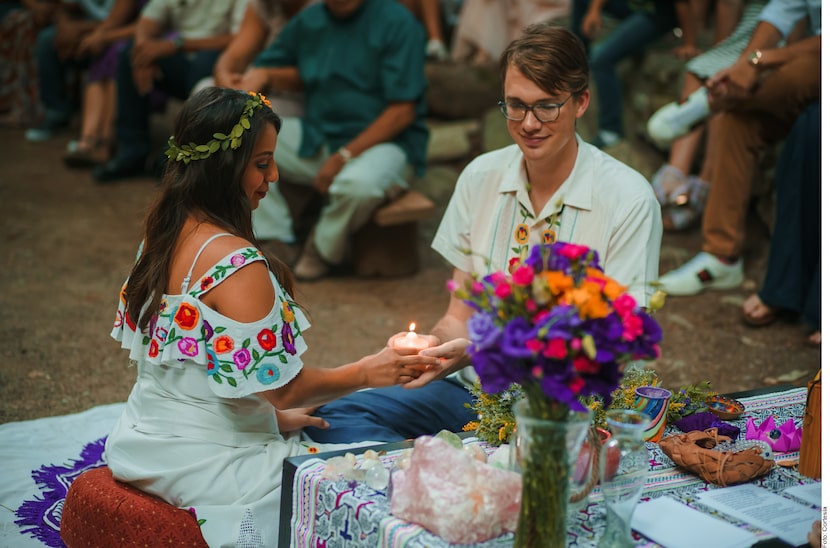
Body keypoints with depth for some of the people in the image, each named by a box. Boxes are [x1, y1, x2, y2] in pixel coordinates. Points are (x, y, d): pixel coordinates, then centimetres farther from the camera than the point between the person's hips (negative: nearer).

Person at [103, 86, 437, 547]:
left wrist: (271, 416, 15)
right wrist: (366, 372, -6)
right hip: (202, 465, -9)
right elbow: (283, 385, -20)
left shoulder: (162, 236, 3)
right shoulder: (236, 263, -26)